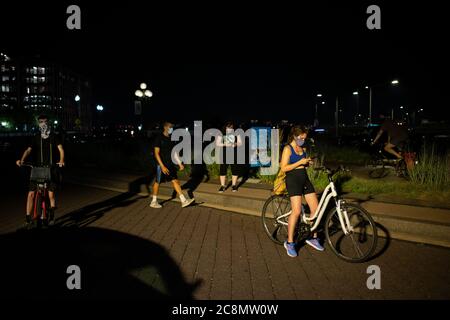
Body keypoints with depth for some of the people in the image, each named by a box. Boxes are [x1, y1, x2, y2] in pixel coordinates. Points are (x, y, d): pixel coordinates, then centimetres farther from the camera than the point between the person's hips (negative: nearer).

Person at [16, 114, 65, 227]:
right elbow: (28, 150, -2)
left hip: (51, 169, -2)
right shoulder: (36, 138, 10)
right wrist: (22, 160, -21)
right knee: (31, 193, -4)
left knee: (51, 194, -4)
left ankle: (51, 217, 15)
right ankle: (28, 218, 8)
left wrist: (61, 161, -28)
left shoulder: (54, 137, 4)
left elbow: (61, 149, -9)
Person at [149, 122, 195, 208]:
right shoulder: (159, 138, -11)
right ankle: (154, 202, 20)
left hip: (170, 165, 6)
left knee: (175, 181, 5)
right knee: (157, 182, 5)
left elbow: (174, 152, 14)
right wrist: (162, 166, -22)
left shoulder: (170, 139, 9)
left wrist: (180, 164, 9)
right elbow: (156, 153, -15)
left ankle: (183, 201, 6)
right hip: (162, 165, -6)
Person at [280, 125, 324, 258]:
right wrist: (300, 162, -17)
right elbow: (284, 168, -14)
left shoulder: (303, 149, 15)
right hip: (293, 179, -8)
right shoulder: (288, 148, -7)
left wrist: (308, 163, 2)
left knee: (315, 208, 4)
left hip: (305, 178, 8)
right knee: (297, 211, -16)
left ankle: (313, 238, 22)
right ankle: (289, 242, -1)